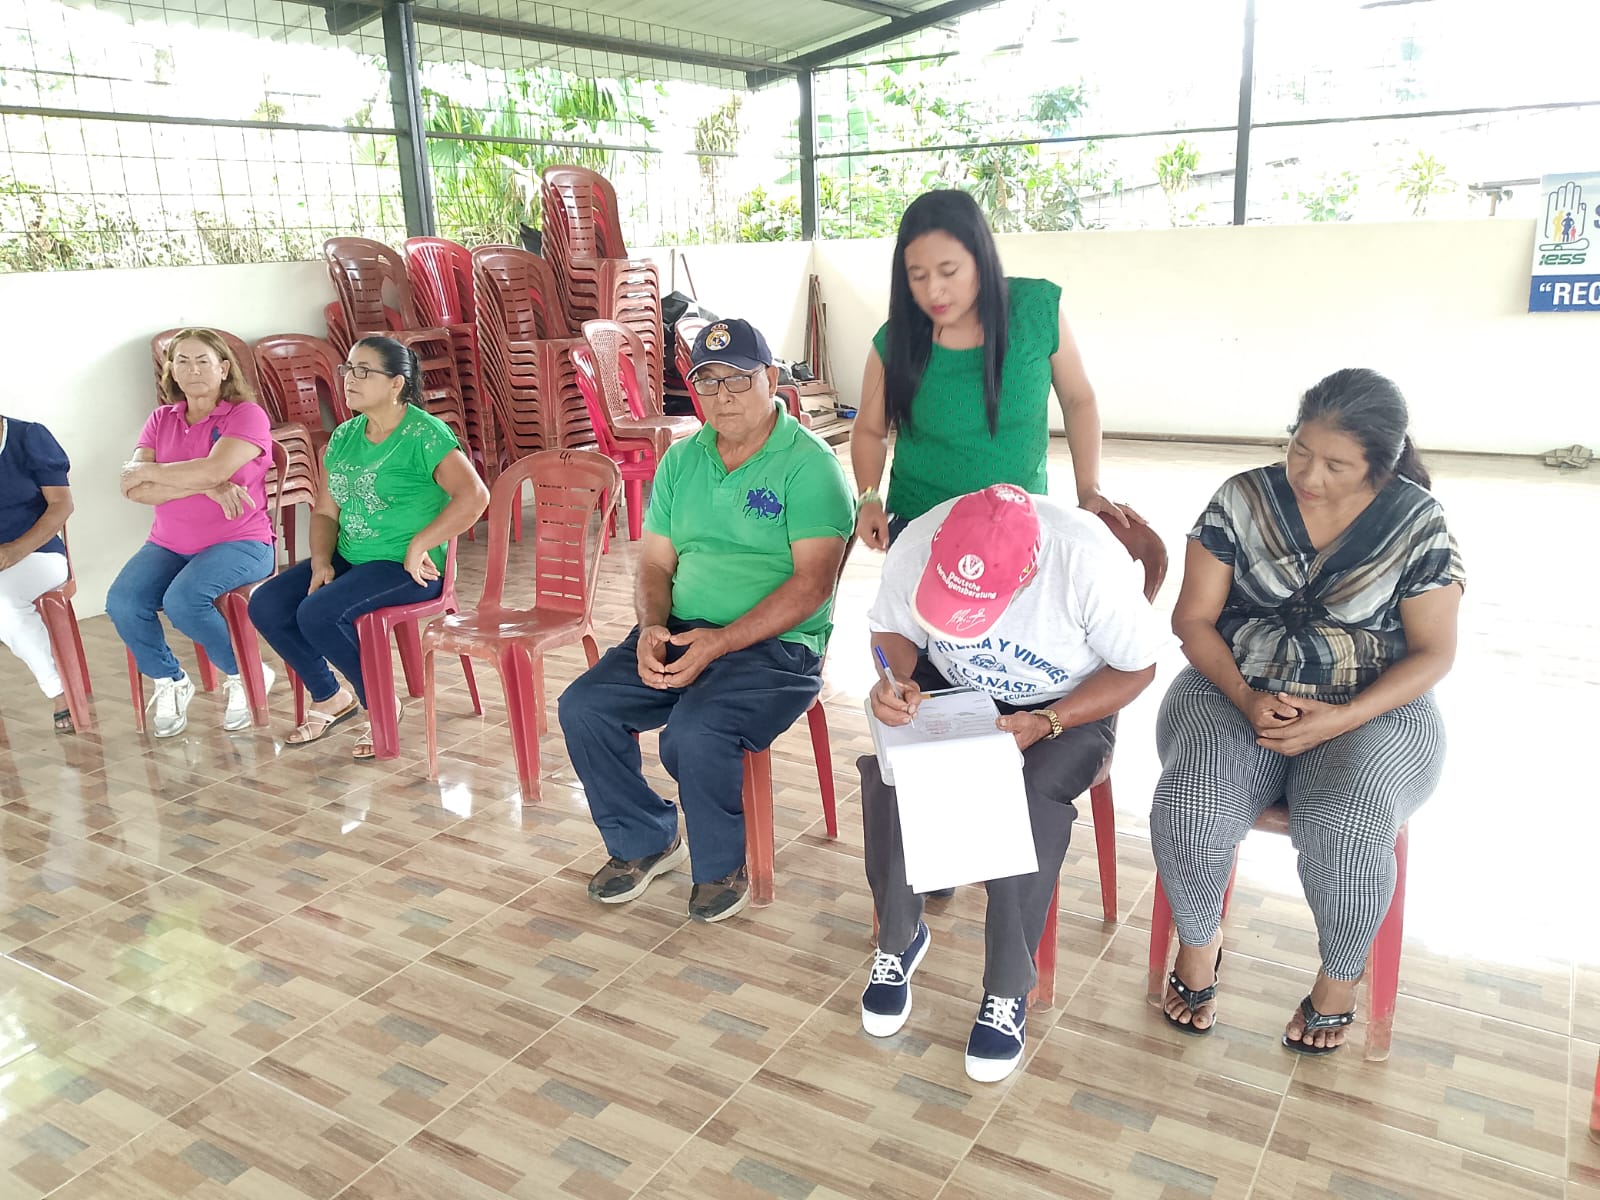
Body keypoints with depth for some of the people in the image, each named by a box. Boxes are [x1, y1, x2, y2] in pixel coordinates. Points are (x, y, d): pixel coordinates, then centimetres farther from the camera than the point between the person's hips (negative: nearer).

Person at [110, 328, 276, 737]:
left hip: (238, 543, -5)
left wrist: (146, 472, -8)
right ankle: (169, 682, 6)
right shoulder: (161, 420, 9)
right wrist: (207, 488, -18)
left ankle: (242, 675, -4)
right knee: (121, 603, -21)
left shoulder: (247, 415, -5)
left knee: (182, 600, -31)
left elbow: (212, 469, -22)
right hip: (168, 545, 5)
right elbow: (133, 490, -4)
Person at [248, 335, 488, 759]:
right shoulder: (345, 437, 11)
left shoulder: (425, 434, -12)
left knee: (318, 613, -26)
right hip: (350, 559, 8)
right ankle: (329, 698, 12)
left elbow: (474, 495, -24)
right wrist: (321, 561, -3)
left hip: (406, 567, -8)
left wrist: (419, 545, -23)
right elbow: (325, 511, 15)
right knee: (265, 605, -6)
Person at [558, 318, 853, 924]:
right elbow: (655, 563, 13)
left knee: (695, 733, -30)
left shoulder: (808, 463, -8)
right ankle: (645, 840, 12)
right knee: (582, 707, -11)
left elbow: (812, 584, -16)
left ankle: (722, 867, 0)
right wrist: (651, 628, -9)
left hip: (776, 645, -6)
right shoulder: (681, 460, 13)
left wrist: (719, 642, -22)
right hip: (679, 633, 6)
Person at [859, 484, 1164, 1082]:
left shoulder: (1091, 561, -31)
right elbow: (890, 629, -3)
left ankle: (1009, 989, -12)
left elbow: (1137, 669, -15)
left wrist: (1047, 723, -28)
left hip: (1069, 706, -2)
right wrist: (894, 679, -26)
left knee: (1027, 798, -32)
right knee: (886, 772, -25)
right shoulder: (916, 545, -23)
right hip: (949, 691, 3)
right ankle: (898, 939, -1)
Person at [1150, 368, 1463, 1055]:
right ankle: (1198, 940, 4)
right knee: (1191, 809, -28)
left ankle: (1339, 979, 1)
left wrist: (1341, 719, -17)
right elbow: (1193, 619, 0)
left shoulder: (1417, 523, -2)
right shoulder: (1242, 500, -1)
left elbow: (1433, 652, -2)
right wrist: (1245, 699, -17)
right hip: (1236, 692, 1)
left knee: (1349, 827, -31)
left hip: (1370, 708, -1)